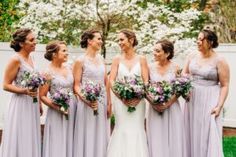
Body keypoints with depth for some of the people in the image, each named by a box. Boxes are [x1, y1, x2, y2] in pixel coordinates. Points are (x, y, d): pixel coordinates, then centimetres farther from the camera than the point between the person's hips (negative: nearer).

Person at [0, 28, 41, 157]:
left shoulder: (30, 58, 10)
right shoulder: (15, 59, -13)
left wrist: (39, 103, 18)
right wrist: (24, 91, -27)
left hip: (32, 104, 8)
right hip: (21, 104, -8)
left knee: (30, 140, 11)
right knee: (20, 141, -2)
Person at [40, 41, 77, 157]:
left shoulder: (69, 69, 7)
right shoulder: (48, 72, -9)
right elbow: (42, 96, -9)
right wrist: (57, 107, -20)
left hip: (72, 110, 5)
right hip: (58, 112, -5)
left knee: (70, 142, 10)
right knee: (57, 144, 1)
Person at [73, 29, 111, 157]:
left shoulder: (101, 59, 9)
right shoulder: (80, 61, -8)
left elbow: (106, 83, 12)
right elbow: (76, 86, -9)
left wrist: (109, 104, 8)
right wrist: (86, 100, -24)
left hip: (102, 103, 6)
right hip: (88, 103, -6)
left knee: (101, 137, 10)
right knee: (88, 137, 1)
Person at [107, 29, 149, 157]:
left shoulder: (141, 59, 3)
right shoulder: (117, 59, 4)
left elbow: (146, 82, -1)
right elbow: (111, 81, -2)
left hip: (137, 100, 0)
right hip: (120, 99, 0)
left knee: (137, 129, 0)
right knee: (122, 129, 1)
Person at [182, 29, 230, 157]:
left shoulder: (219, 61, -11)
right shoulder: (192, 56, 3)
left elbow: (225, 86, -11)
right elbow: (184, 73, 16)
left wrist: (219, 106, -17)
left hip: (209, 101, -5)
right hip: (192, 99, 5)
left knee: (209, 135, -3)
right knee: (193, 133, 11)